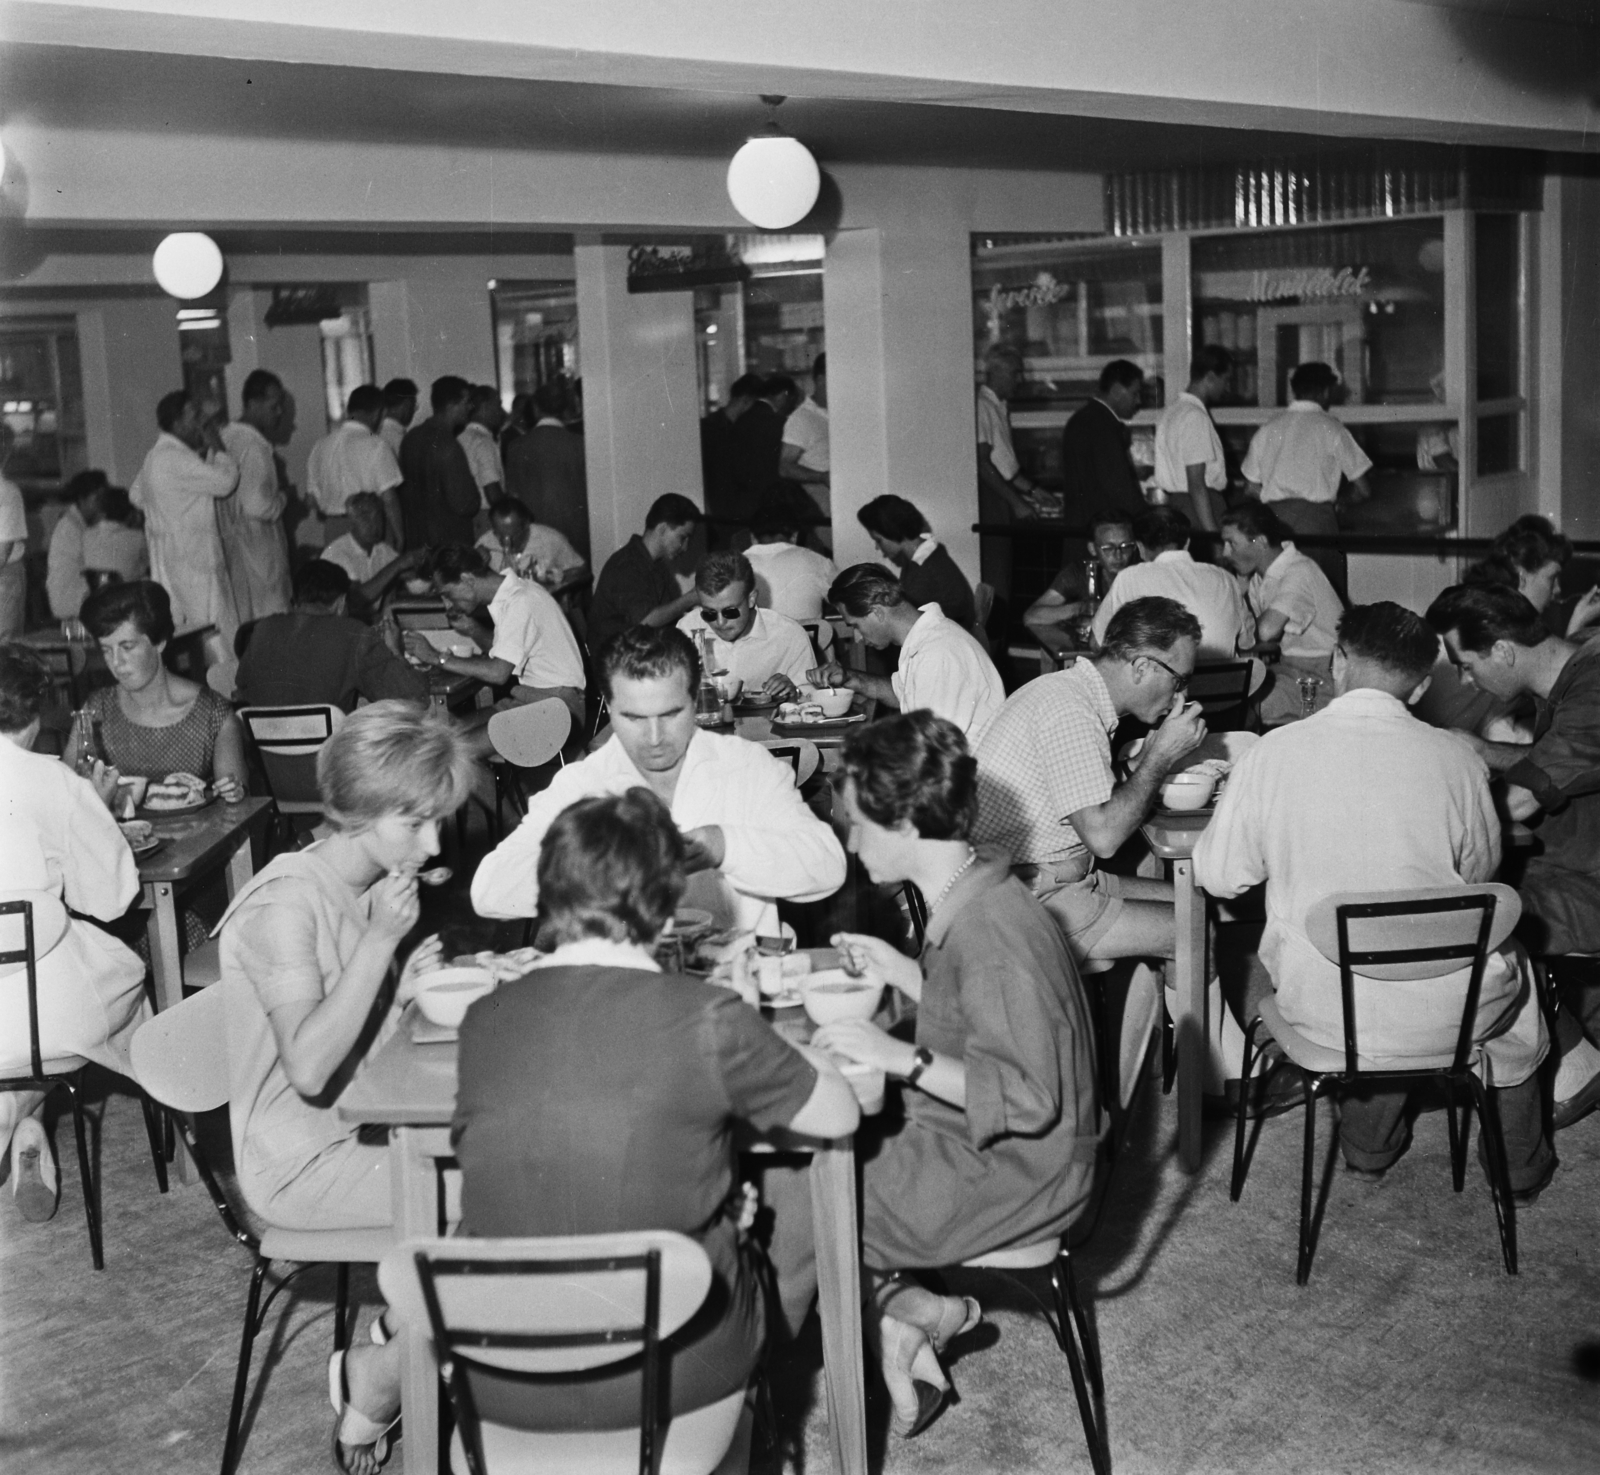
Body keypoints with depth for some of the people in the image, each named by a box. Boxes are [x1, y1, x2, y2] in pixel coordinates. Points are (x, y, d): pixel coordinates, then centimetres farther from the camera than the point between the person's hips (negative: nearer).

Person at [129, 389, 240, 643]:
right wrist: (216, 447, -3)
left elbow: (136, 495, 27)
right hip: (191, 561, -10)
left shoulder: (156, 456, 15)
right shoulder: (176, 459, -17)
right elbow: (226, 481, -19)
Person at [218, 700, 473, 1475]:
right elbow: (308, 1069, -27)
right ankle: (378, 1381, 2)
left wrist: (410, 986, -8)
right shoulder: (286, 903, -20)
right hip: (303, 1162, -8)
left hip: (364, 1125, 8)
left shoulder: (374, 889, 5)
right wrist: (381, 939, -26)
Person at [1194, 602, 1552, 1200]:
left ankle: (1370, 1142, 46)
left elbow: (1218, 875, -4)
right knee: (1513, 974, 31)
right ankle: (1518, 1164, 48)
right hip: (1439, 1010, -1)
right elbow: (1480, 873, 5)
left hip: (1318, 1008, 1)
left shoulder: (1273, 752, -13)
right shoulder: (1456, 760, -12)